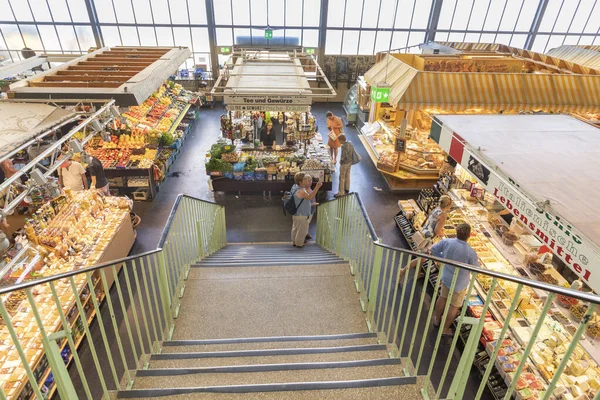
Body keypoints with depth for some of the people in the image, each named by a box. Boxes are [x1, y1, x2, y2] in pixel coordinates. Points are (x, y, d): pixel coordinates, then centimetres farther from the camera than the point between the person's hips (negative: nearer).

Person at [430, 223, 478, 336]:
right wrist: (475, 262, 6)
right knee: (454, 306, 17)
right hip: (459, 283, -4)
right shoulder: (471, 252, -31)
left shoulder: (447, 242, -20)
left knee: (443, 297, 27)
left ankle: (437, 320, 47)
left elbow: (433, 249, -5)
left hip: (446, 277, 5)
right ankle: (445, 328, 32)